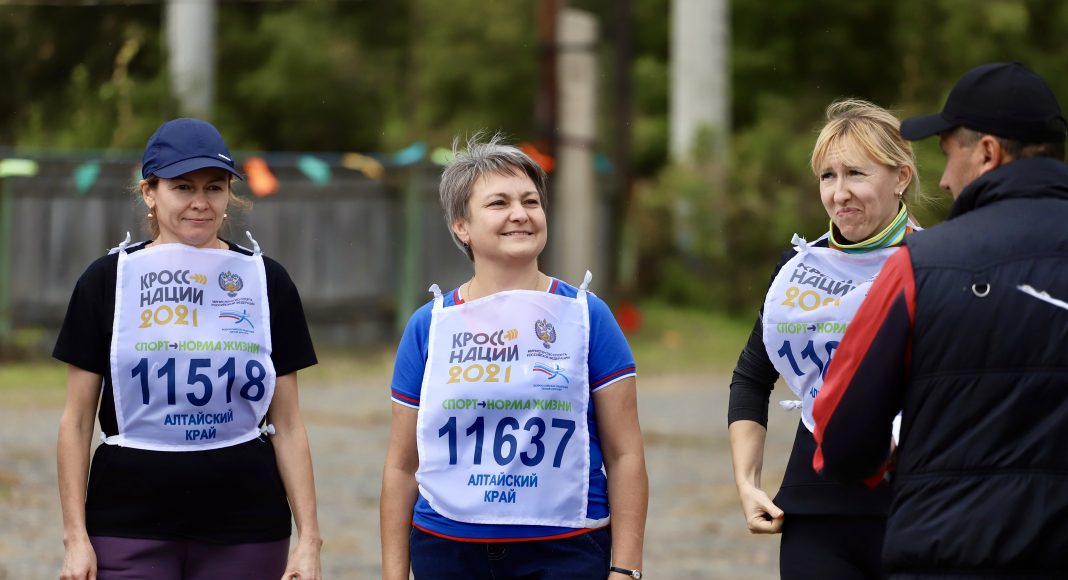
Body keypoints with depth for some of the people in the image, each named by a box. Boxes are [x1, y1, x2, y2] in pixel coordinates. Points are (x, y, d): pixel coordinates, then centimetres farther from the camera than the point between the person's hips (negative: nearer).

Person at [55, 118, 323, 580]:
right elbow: (76, 421, 3)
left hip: (246, 526, 1)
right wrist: (76, 537, -4)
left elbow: (287, 424, 7)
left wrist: (309, 538, 0)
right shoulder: (108, 280, 3)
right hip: (130, 522, -1)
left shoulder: (267, 281, 6)